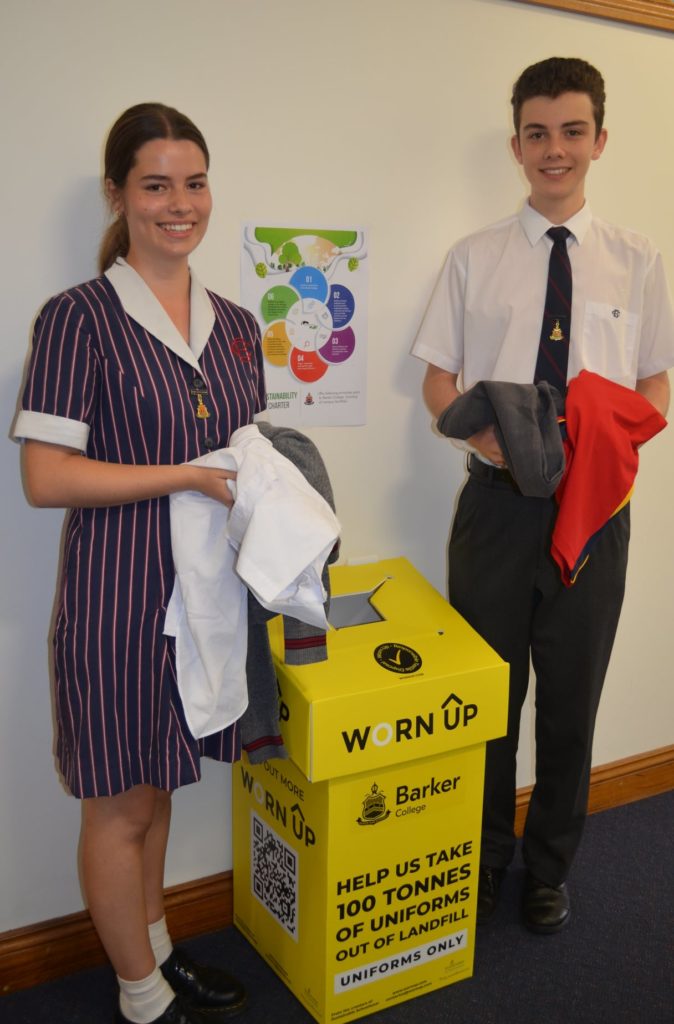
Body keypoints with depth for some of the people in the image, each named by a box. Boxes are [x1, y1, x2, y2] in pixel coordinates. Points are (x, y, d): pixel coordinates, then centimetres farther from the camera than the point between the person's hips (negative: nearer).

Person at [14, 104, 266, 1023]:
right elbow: (45, 476, -15)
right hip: (119, 592, -5)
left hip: (208, 585, 6)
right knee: (119, 805, 10)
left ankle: (158, 950, 41)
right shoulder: (80, 318, -10)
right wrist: (188, 476, -19)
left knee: (156, 786, 21)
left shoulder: (234, 325, 9)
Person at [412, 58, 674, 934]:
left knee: (572, 699, 13)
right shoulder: (473, 259, 3)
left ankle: (549, 870, 35)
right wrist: (488, 436, -17)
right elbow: (439, 382, 4)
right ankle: (480, 864, 33)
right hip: (497, 501, 0)